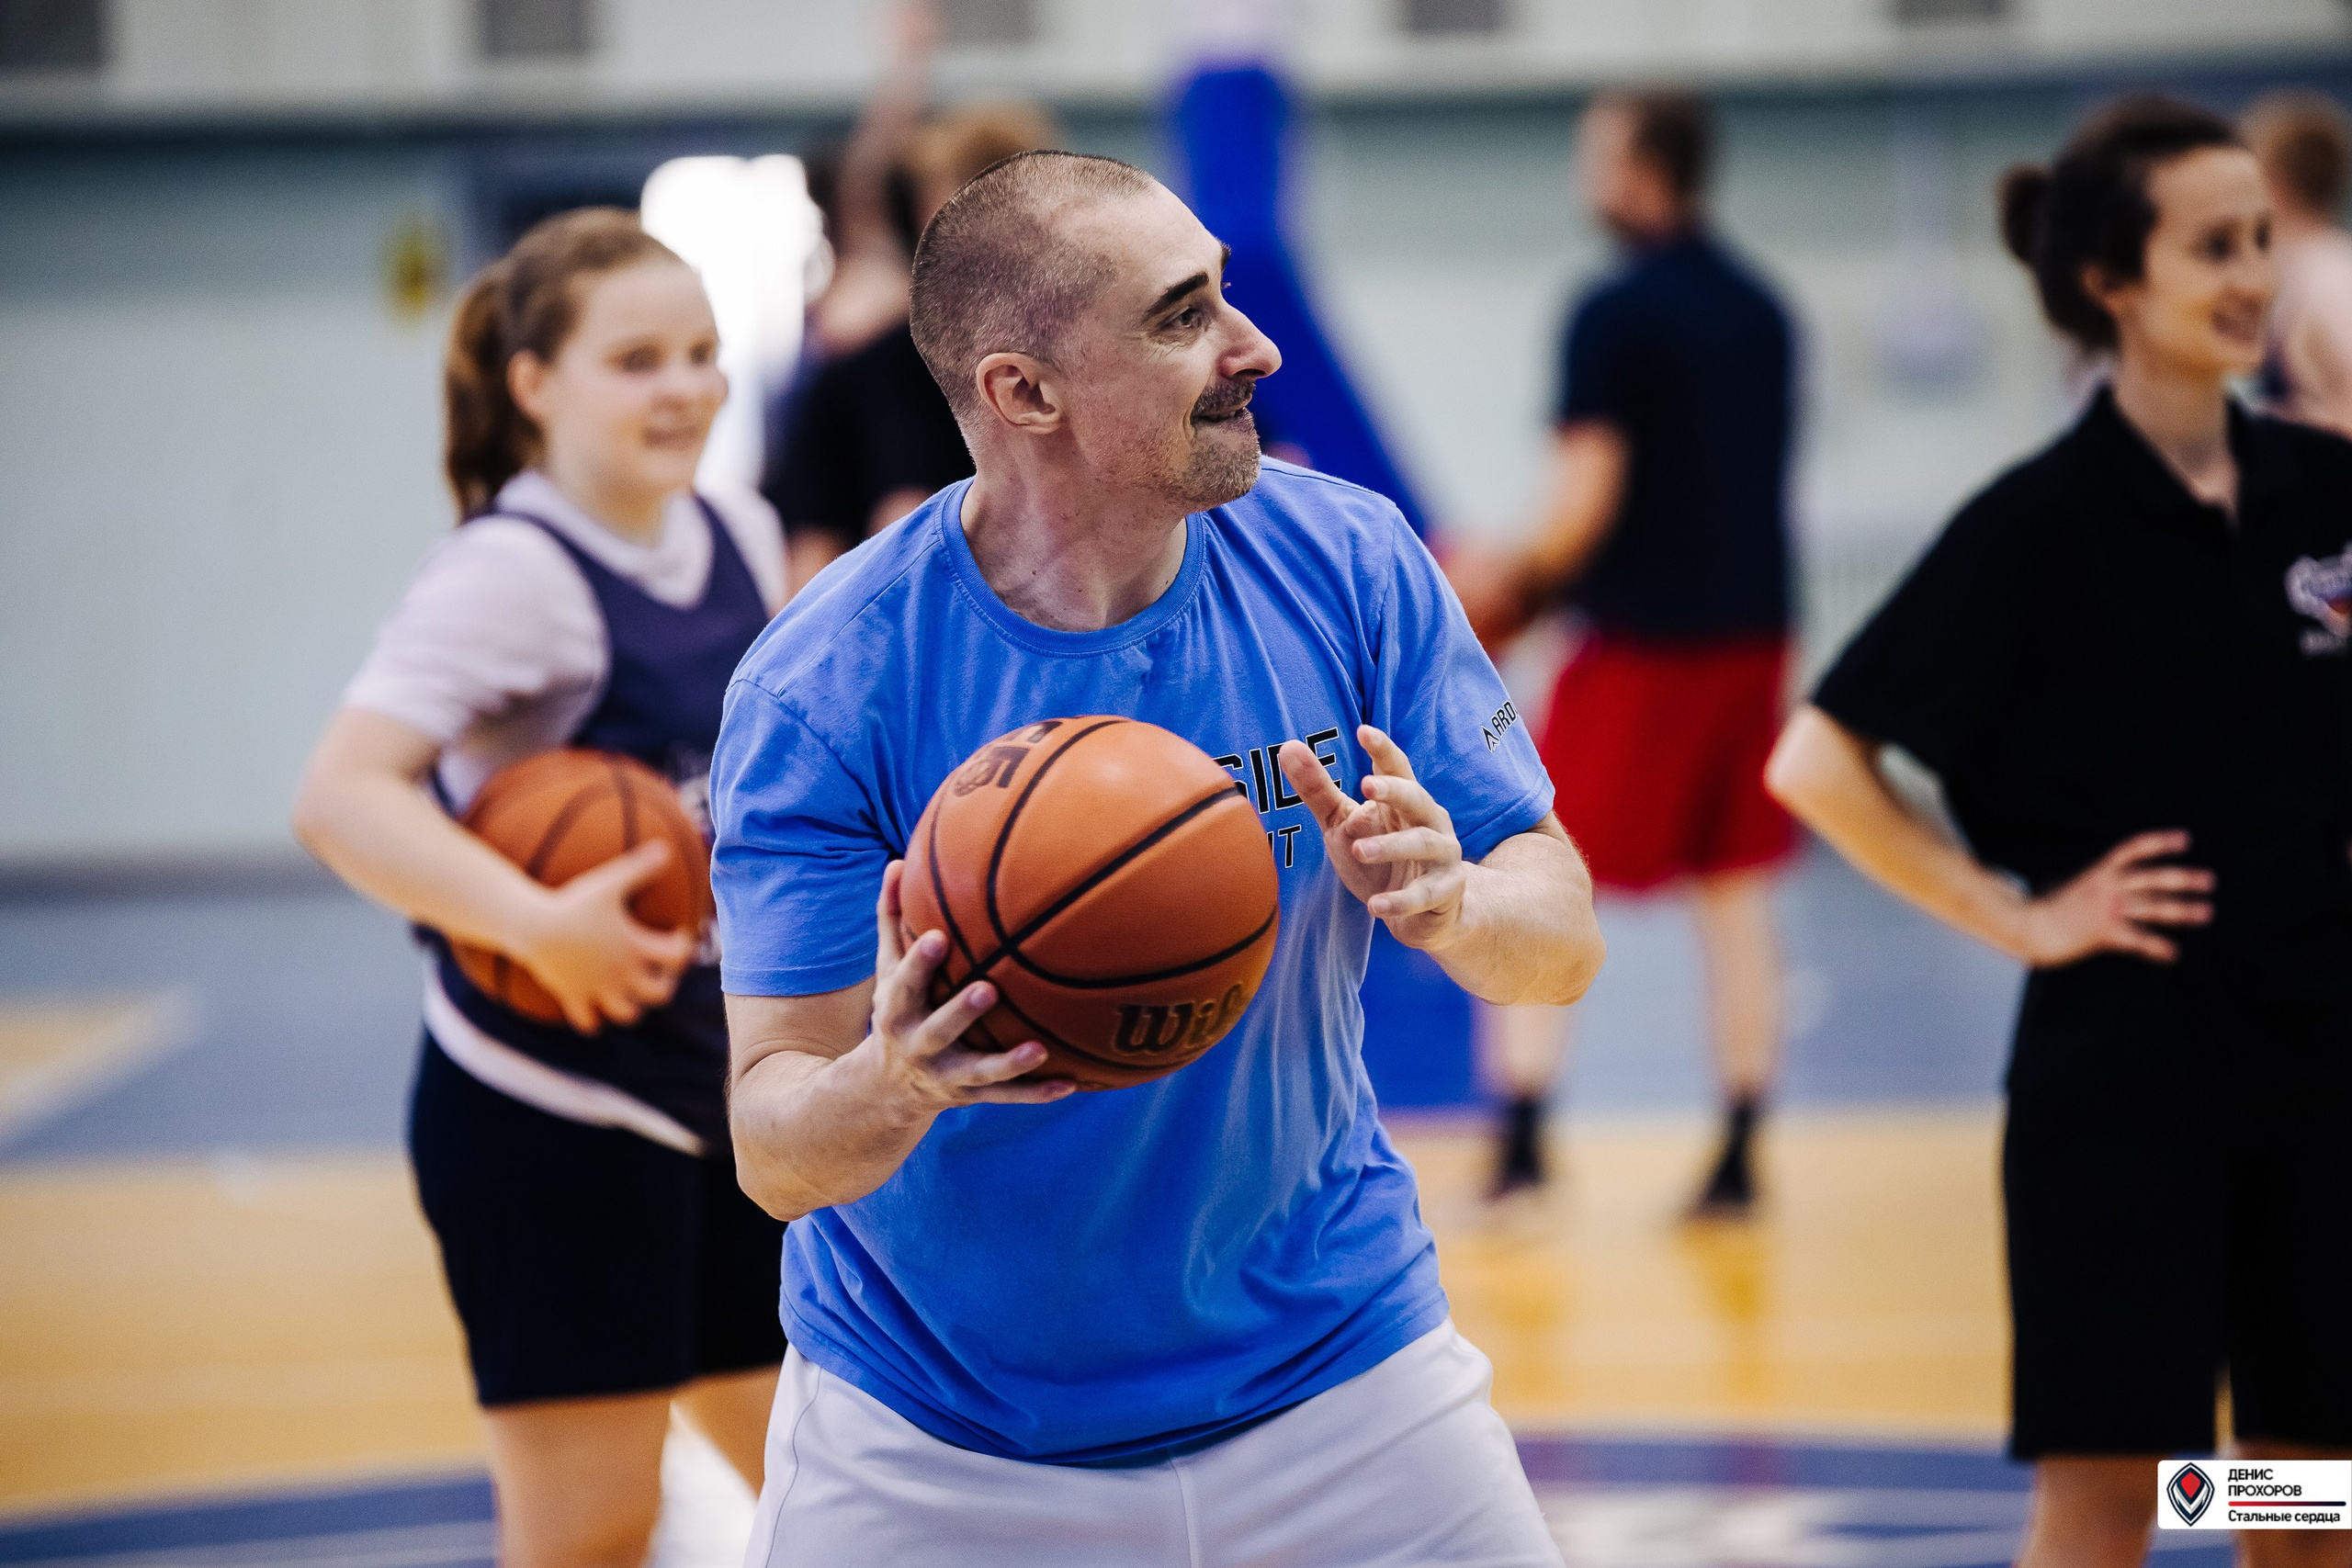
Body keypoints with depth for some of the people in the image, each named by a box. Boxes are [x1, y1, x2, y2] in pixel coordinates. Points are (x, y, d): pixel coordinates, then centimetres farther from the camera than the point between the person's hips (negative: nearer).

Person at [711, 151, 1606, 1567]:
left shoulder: (1349, 564, -11)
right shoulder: (821, 691, -20)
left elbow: (1566, 940, -9)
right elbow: (777, 1154, -19)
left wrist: (1456, 907, -31)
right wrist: (894, 1087, -42)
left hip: (1325, 1368, 2)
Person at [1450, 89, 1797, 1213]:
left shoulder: (1615, 315, -12)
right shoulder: (1760, 311, 11)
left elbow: (1588, 497, -17)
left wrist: (1514, 580, 0)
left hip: (1642, 639, -7)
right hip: (1754, 631, 7)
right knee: (1735, 892, 10)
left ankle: (1522, 1139, -4)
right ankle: (1738, 1156, 10)